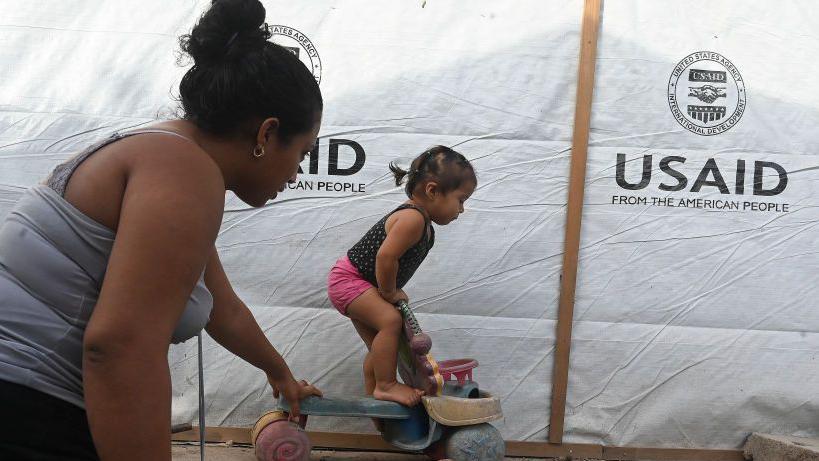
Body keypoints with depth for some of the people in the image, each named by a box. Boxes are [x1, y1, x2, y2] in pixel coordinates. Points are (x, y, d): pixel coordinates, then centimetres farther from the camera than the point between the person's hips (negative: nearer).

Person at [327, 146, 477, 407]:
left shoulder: (424, 223, 5)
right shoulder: (413, 218, -28)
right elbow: (386, 258, -33)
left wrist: (391, 292, 6)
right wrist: (390, 292, -18)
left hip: (357, 283, 11)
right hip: (348, 279, -11)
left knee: (378, 343, 15)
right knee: (390, 320, -25)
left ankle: (372, 397, 27)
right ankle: (386, 386, -16)